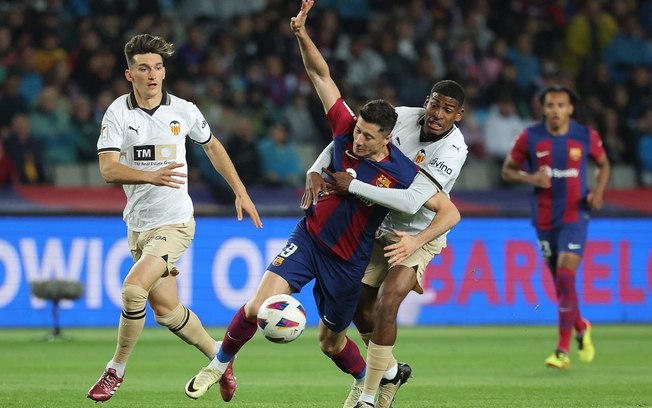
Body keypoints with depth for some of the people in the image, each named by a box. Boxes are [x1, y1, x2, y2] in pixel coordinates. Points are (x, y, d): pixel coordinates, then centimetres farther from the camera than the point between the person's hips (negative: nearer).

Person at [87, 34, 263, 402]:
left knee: (133, 288, -23)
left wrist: (241, 192, 15)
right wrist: (151, 176, -33)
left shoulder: (184, 111, -3)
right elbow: (109, 169, -16)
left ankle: (117, 369, -4)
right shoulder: (118, 113, -5)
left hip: (174, 223, -3)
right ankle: (219, 356, 32)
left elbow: (212, 147, 16)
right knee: (166, 310, 7)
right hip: (138, 225, 3)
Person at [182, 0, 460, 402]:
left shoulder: (403, 173, -19)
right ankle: (219, 365, 8)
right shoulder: (347, 132, -11)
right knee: (258, 307, -17)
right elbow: (321, 74, -7)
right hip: (308, 238, 2)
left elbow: (450, 212, -17)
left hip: (348, 261, -2)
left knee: (332, 342, 12)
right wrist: (302, 35, -21)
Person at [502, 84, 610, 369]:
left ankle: (563, 351, -13)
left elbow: (603, 164, 12)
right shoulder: (530, 137, -5)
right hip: (544, 218, 2)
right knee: (560, 281, 10)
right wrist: (530, 178, -16)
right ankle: (581, 328, 38)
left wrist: (599, 190, -5)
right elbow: (508, 170, 4)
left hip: (575, 216, -2)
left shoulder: (586, 136, -5)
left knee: (565, 278, -15)